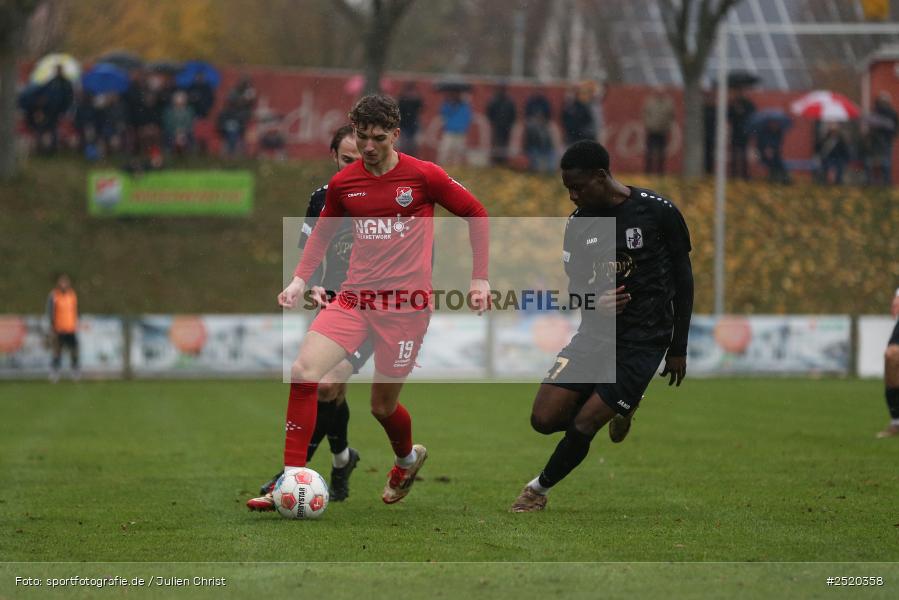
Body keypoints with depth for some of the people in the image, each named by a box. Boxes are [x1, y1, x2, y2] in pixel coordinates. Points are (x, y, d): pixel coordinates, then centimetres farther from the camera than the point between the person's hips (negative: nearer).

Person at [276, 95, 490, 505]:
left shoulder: (423, 176, -6)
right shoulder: (342, 183, 4)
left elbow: (477, 215, 5)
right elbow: (323, 232, 21)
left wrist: (480, 278, 2)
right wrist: (300, 279, 8)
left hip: (407, 303, -3)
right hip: (354, 298, 3)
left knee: (382, 405, 5)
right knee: (303, 371, -20)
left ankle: (408, 457, 41)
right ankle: (292, 478, -14)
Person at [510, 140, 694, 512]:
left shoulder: (658, 213, -10)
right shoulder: (577, 224, 3)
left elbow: (683, 279, -1)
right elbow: (575, 285, 11)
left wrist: (678, 348, 0)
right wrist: (594, 302, -16)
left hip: (643, 340, -5)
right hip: (596, 333, 5)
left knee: (584, 423, -12)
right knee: (545, 418, -7)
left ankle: (539, 490, 14)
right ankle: (618, 408, 21)